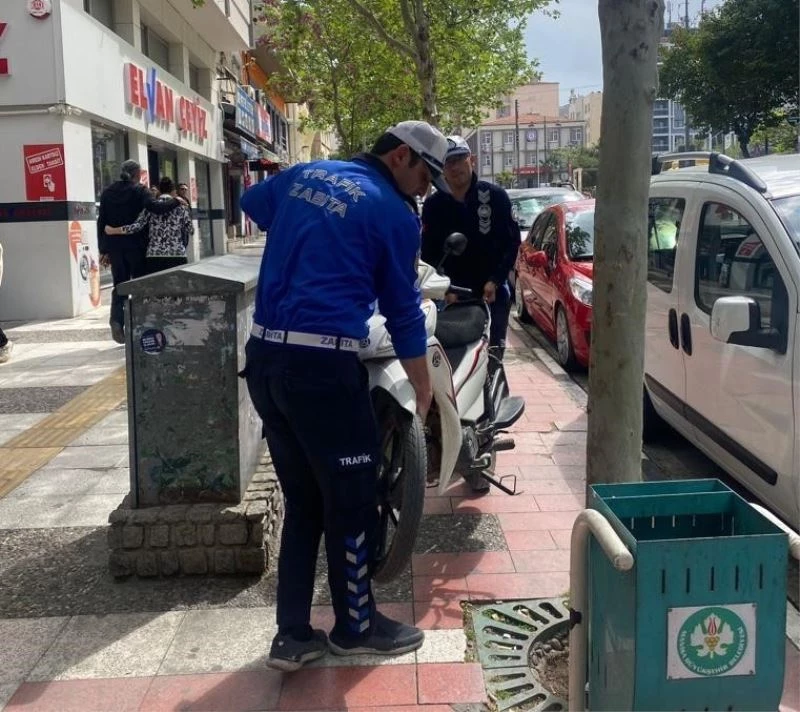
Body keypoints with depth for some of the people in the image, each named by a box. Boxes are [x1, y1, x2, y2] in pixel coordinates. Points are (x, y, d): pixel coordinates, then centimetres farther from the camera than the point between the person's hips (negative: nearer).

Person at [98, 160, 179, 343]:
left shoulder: (108, 192, 9)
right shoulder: (139, 191, -6)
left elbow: (102, 222, 8)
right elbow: (155, 207, -23)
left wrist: (104, 249, 10)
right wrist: (175, 201, -7)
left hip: (115, 247, 4)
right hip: (136, 246, -4)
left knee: (119, 285, 8)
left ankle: (116, 319, -14)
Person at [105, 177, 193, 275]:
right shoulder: (180, 205, 5)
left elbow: (136, 226, -5)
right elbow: (190, 230, 9)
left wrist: (113, 230, 4)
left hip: (153, 257, 1)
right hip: (177, 257, 0)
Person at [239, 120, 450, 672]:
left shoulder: (306, 174, 15)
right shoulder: (395, 214, -4)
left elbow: (251, 202, 33)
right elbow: (403, 310, 1)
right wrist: (424, 388, 12)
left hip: (264, 359, 8)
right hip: (323, 366, -7)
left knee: (302, 503, 17)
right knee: (350, 502, 10)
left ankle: (292, 636, 23)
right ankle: (356, 626, 26)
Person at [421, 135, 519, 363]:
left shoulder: (494, 195, -3)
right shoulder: (434, 205, 1)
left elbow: (512, 242, -3)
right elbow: (428, 252, 1)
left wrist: (495, 281, -13)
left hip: (493, 291, -1)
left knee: (494, 353, 2)